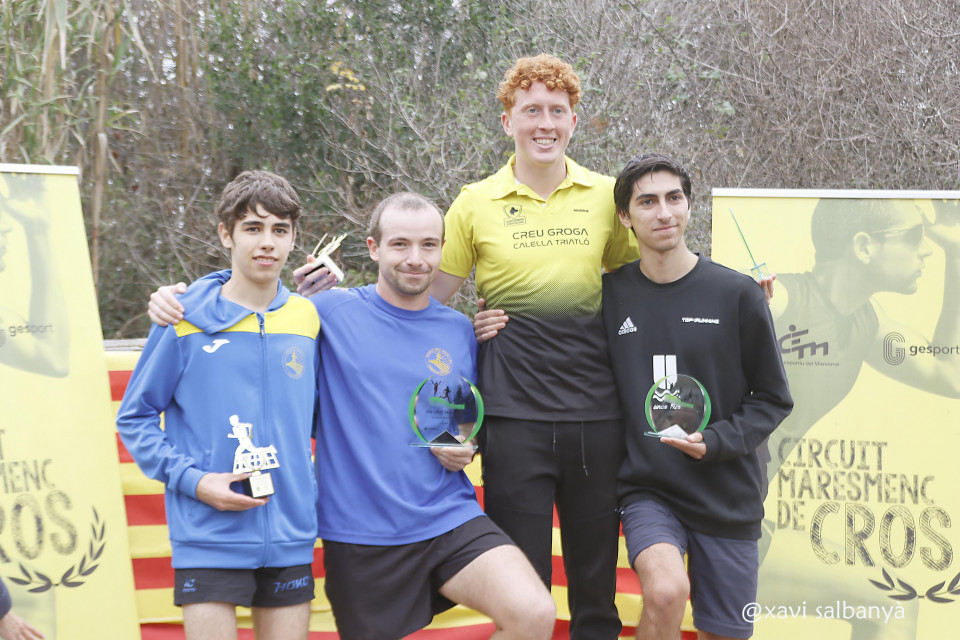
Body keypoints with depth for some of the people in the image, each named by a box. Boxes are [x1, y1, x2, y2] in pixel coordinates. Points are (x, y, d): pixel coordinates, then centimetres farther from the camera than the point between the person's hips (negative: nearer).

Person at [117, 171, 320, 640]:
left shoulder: (309, 319, 7)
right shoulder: (184, 319, -3)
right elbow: (134, 417, 1)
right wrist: (192, 480, -9)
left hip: (290, 540, 3)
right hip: (208, 542, -3)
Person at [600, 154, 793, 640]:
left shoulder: (736, 294, -3)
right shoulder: (611, 294, 2)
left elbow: (772, 398, 3)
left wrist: (717, 441, -12)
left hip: (727, 497, 1)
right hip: (647, 488, -1)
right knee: (666, 591, -29)